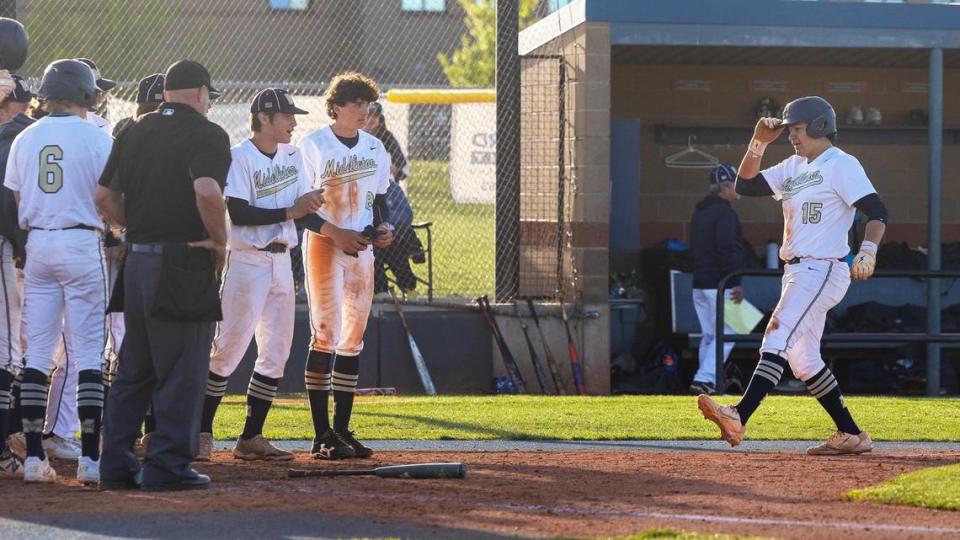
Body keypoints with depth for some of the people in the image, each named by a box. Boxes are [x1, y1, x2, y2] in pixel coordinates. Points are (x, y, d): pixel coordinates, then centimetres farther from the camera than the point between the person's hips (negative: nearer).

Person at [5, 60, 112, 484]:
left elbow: (16, 203, 6)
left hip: (38, 244, 4)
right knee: (87, 353, -2)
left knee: (37, 352, 7)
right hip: (82, 242, -4)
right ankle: (90, 457, -7)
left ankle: (34, 456, 5)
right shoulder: (97, 139, -6)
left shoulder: (25, 140, 6)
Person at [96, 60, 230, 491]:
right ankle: (169, 464, -1)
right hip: (186, 262, -6)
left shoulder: (133, 133, 12)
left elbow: (104, 196, 11)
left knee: (133, 367, 14)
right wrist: (219, 241, -12)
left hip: (137, 261, 7)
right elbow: (206, 190, -24)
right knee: (181, 369, 0)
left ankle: (116, 463, 14)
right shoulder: (207, 134, -8)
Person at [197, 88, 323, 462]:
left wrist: (309, 204, -12)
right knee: (228, 349, -8)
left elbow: (302, 205, 12)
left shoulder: (292, 155, 12)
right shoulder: (239, 157, -11)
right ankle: (202, 434, -3)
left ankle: (251, 437, 13)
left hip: (281, 260, 8)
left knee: (277, 352, 7)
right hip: (247, 260, -8)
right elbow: (237, 213, -19)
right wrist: (289, 212, -21)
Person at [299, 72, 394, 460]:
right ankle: (322, 435, -8)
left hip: (361, 248, 6)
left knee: (353, 337, 6)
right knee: (326, 334, -10)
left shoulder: (375, 148, 12)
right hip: (323, 244, -6)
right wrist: (335, 233, -20)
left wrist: (384, 226, -2)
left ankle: (342, 430, 12)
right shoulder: (313, 146, -7)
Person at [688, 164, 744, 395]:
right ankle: (704, 379, -18)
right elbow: (728, 250, -21)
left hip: (699, 284, 9)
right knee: (725, 335, -8)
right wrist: (736, 283, -22)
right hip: (719, 285, -9)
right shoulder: (724, 212, -12)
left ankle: (707, 381, 12)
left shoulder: (700, 212, 18)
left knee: (708, 335, 13)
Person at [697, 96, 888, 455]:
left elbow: (877, 211, -17)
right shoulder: (794, 168, 19)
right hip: (798, 273, 10)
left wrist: (868, 251, -33)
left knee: (778, 339, -22)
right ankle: (851, 435, 13)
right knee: (802, 359, 9)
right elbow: (746, 186, 17)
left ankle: (739, 418, -36)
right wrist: (759, 142, 6)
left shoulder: (841, 165, -8)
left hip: (822, 270, -10)